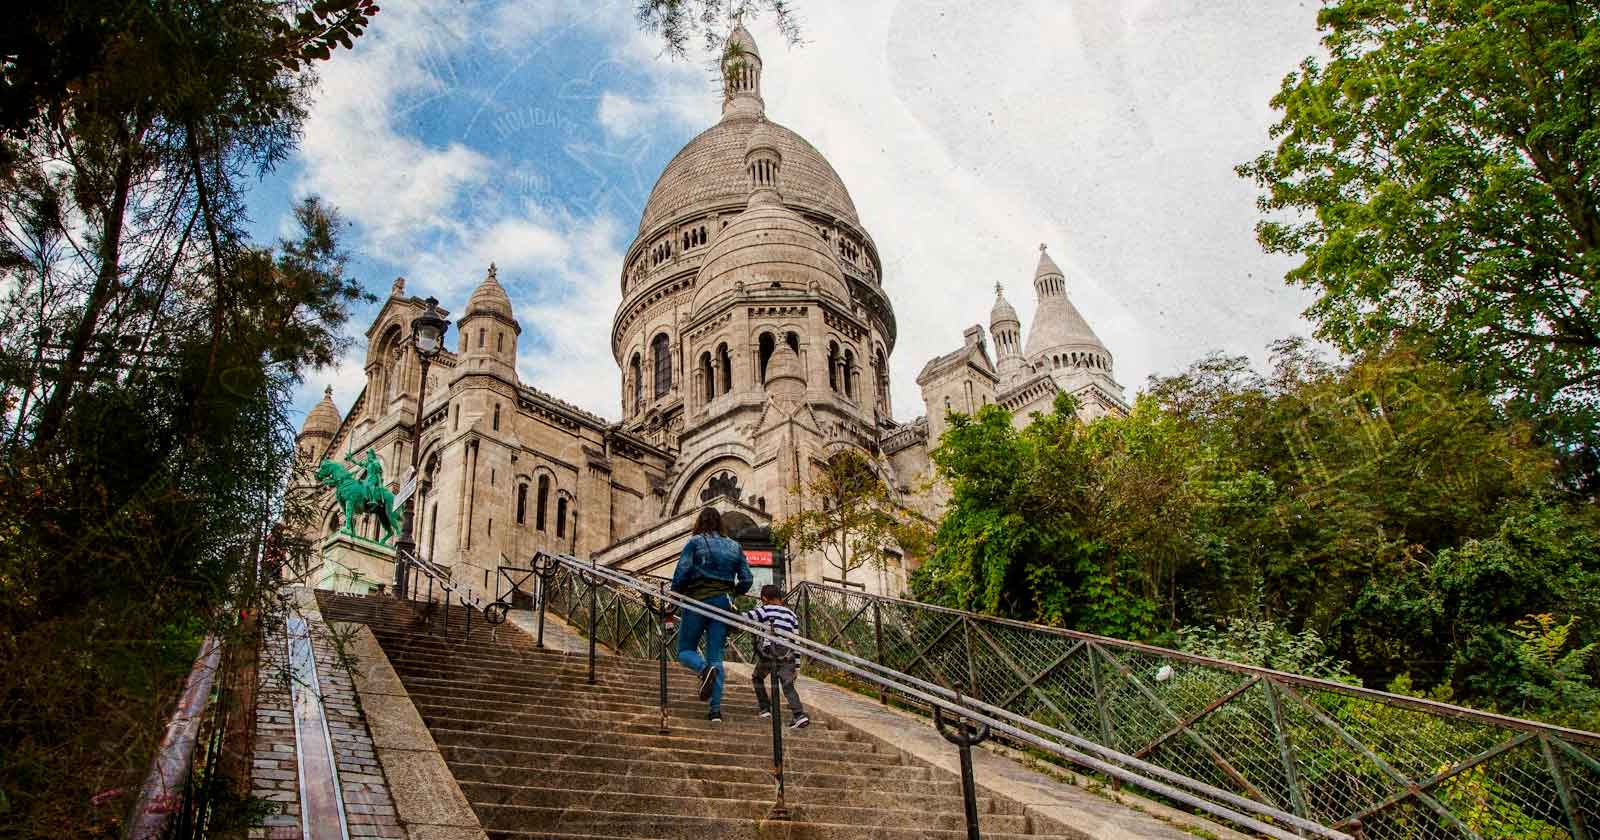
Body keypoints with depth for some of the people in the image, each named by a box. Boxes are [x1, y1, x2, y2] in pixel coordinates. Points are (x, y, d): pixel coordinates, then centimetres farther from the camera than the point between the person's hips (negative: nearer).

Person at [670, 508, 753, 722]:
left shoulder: (695, 543, -1)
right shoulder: (734, 547, 11)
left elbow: (682, 573, -11)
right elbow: (746, 580, 8)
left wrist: (675, 595, 4)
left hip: (698, 601, -4)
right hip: (723, 604, 4)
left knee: (685, 650, 10)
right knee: (716, 656, 5)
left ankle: (705, 669, -21)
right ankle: (715, 709, -2)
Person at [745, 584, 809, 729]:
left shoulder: (765, 610, 4)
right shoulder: (791, 614, 17)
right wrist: (797, 665, 17)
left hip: (769, 654, -3)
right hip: (787, 657, 3)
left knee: (757, 678, 22)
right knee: (788, 686, 2)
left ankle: (764, 708, 23)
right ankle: (799, 714, -16)